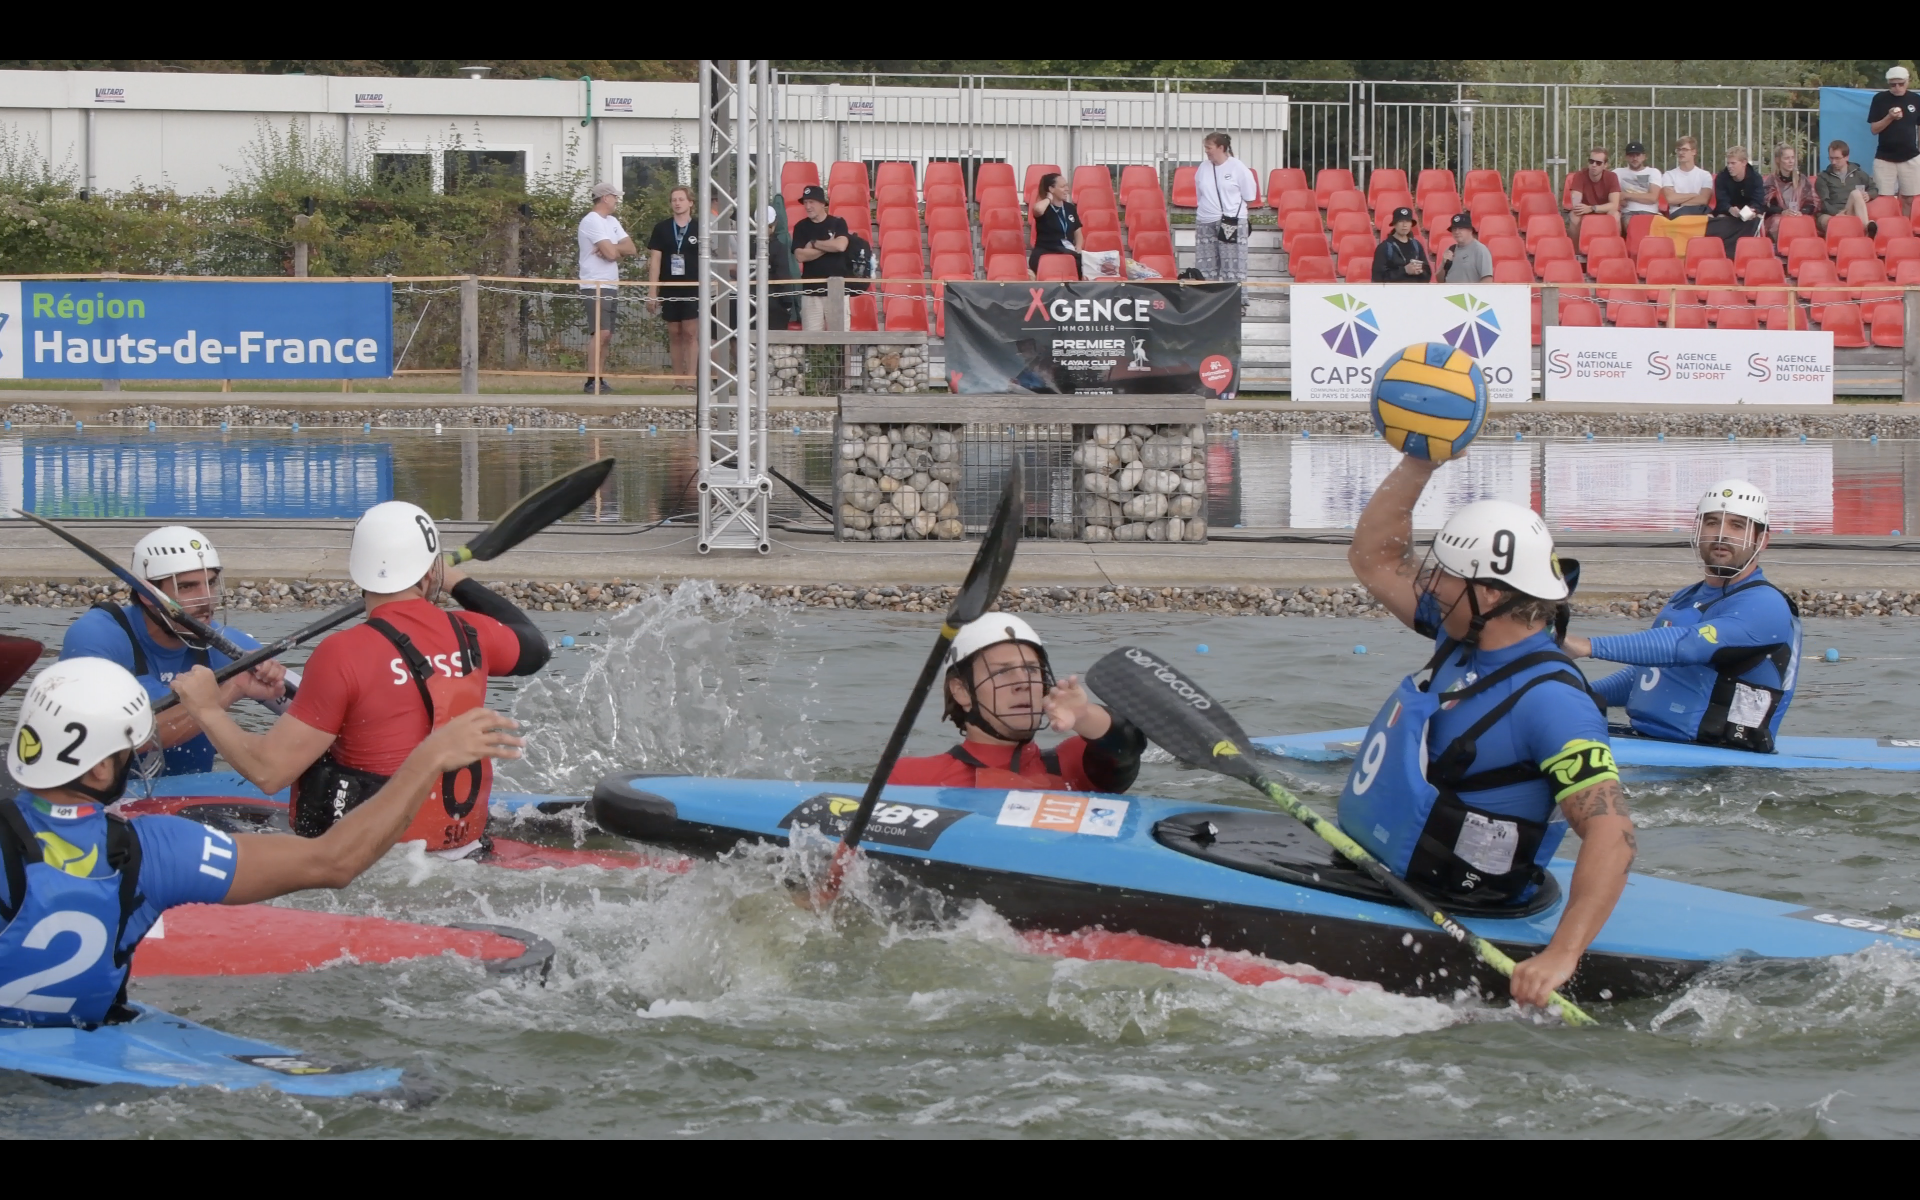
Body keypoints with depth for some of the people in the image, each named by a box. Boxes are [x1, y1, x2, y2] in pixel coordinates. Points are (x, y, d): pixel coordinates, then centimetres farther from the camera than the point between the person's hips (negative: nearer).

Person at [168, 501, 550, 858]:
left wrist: (207, 710, -1)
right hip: (464, 840, 6)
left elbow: (268, 772, -16)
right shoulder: (472, 637, -2)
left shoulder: (343, 654, -17)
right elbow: (533, 647, 24)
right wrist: (461, 583, 35)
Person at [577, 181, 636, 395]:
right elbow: (611, 253, -19)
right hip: (596, 284, -9)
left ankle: (599, 379, 9)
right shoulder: (592, 221, -10)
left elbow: (631, 249, 9)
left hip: (611, 285, 9)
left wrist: (613, 249, -10)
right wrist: (620, 249, 4)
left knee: (606, 336, 7)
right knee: (600, 332, -17)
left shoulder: (612, 222, 18)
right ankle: (591, 381, -20)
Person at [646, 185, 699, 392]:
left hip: (693, 288, -3)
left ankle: (690, 378, -9)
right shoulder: (662, 229, 8)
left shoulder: (699, 228, 3)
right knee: (674, 333, 5)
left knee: (690, 332, -8)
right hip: (670, 288, 3)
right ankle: (678, 379, 10)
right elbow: (655, 261, 7)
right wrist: (652, 291, 2)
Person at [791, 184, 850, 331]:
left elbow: (840, 246, -13)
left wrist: (814, 244, -5)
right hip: (811, 291, 1)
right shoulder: (801, 228, 8)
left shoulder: (837, 224, 5)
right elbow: (800, 255, -5)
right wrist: (828, 246, -7)